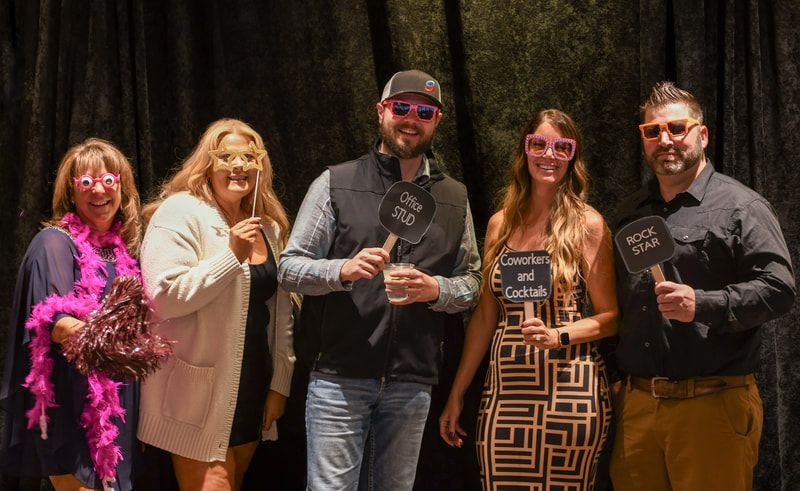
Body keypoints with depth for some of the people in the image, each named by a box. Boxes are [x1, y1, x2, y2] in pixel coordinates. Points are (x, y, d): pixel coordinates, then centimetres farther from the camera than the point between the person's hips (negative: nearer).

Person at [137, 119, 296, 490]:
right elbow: (165, 296, -20)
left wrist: (280, 384, 12)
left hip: (252, 394, 7)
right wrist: (232, 255, -22)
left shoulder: (269, 228, 12)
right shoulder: (181, 212, -9)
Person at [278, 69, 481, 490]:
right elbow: (289, 268, 0)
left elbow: (471, 282, 12)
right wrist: (343, 270, -20)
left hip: (412, 383, 3)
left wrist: (435, 289, -10)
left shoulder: (454, 199, 11)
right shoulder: (335, 183, 2)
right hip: (338, 375, -3)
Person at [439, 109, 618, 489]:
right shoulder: (501, 223, 10)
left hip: (567, 392, -3)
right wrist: (457, 393, 14)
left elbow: (610, 317, -1)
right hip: (504, 389, 4)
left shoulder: (588, 225, -3)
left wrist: (558, 336, -19)